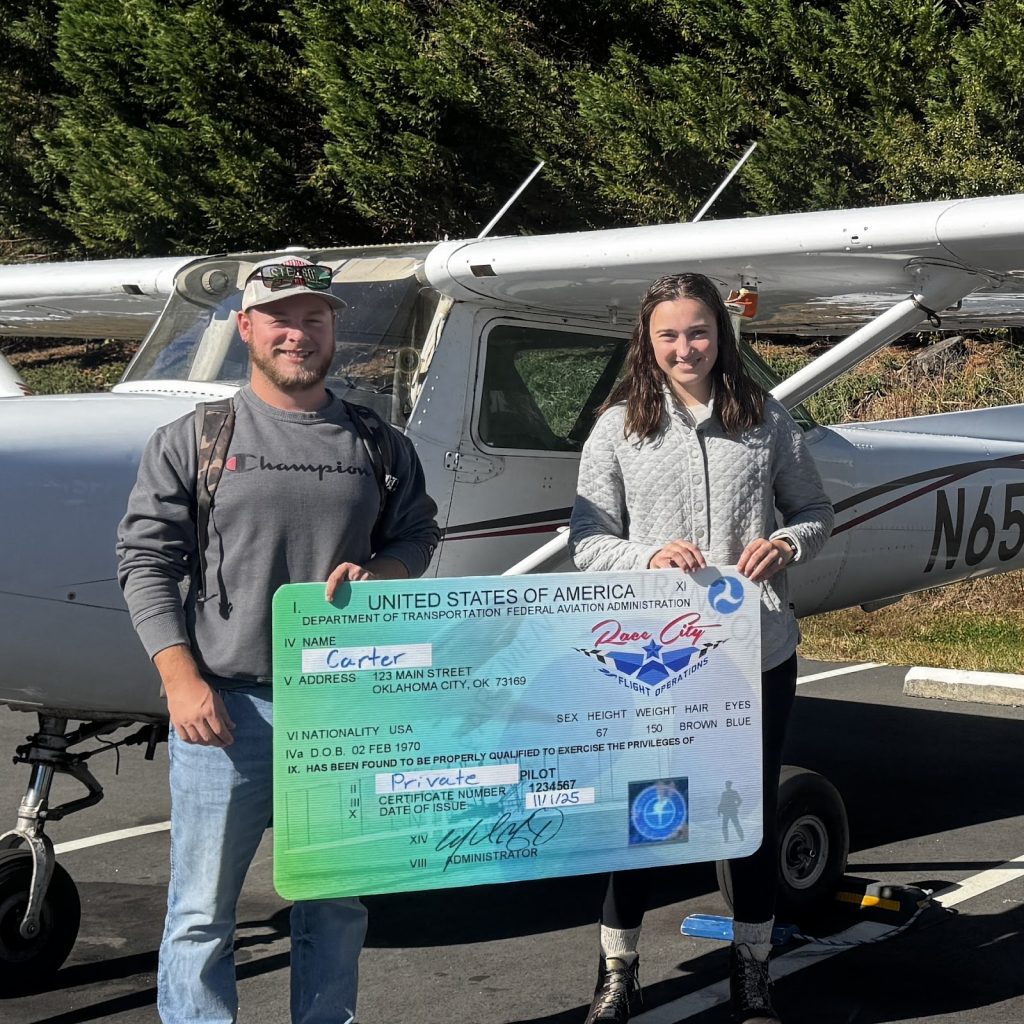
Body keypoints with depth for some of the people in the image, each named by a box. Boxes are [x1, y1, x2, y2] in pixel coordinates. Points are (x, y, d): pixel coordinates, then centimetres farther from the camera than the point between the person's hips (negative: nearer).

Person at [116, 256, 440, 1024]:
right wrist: (181, 679, -11)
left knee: (336, 907, 13)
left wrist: (375, 575, -7)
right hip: (227, 703, -3)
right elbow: (146, 563, -1)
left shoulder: (379, 446, 10)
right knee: (203, 910, 0)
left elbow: (418, 535, 17)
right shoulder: (191, 442, 1)